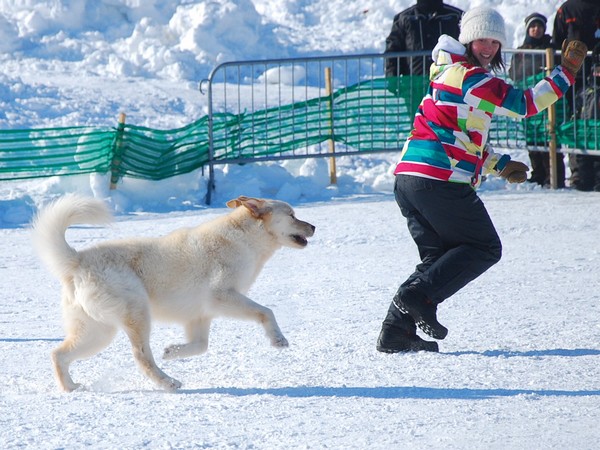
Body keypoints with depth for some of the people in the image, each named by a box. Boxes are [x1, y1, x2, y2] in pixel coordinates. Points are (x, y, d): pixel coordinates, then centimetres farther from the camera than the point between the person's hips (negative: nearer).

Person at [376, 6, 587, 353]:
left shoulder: (450, 75, 24)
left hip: (408, 177, 9)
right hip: (442, 180, -9)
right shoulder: (470, 77, -7)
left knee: (440, 255, 16)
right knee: (484, 248, 4)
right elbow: (525, 104, -6)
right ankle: (419, 295, -12)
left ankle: (397, 330, 5)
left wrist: (501, 165, 19)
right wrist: (566, 73, 0)